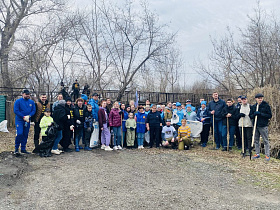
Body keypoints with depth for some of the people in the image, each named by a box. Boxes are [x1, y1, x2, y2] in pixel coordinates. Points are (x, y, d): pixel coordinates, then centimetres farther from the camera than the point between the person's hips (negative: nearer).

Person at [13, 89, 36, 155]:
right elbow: (16, 111, -9)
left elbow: (34, 110, 4)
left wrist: (29, 116, -14)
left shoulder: (32, 102, 9)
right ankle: (16, 149, -1)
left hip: (27, 120, 4)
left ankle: (23, 149, 18)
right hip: (19, 120, -4)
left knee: (25, 135, 8)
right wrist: (23, 117, -16)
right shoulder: (18, 101, -3)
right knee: (19, 134, -15)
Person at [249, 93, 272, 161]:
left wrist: (260, 114, -16)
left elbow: (270, 116, -5)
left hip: (263, 126, -4)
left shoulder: (266, 106, -2)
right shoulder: (253, 106, 9)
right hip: (255, 126, 4)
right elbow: (250, 116, 10)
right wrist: (254, 114, -12)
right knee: (256, 140, 10)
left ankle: (267, 155, 7)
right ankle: (257, 154, 21)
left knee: (266, 141, 0)